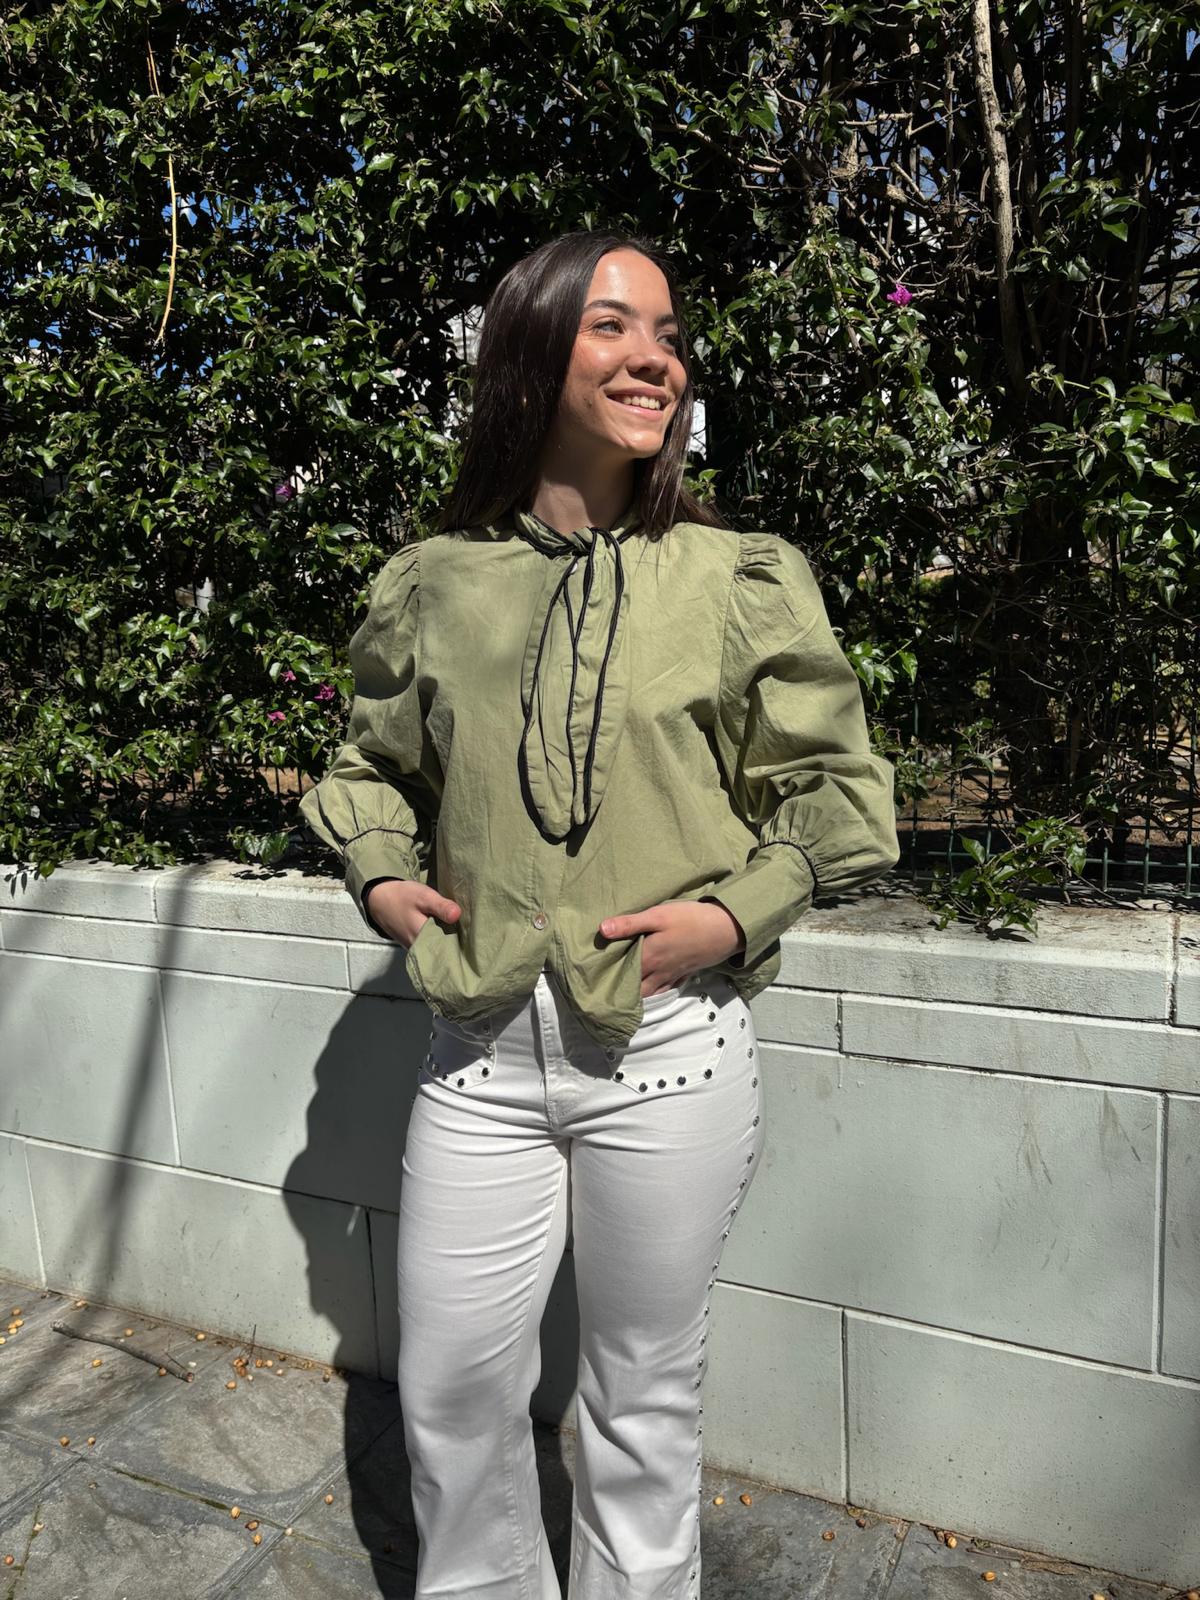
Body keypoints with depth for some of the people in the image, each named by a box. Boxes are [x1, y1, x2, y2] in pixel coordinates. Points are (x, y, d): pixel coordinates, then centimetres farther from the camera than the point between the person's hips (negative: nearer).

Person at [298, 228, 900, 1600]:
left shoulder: (741, 578, -2)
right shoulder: (434, 581, 4)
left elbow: (827, 784, 3)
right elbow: (372, 758, 19)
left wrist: (734, 914, -11)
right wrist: (379, 875, 2)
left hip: (670, 1044, -1)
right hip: (482, 1045, 2)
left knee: (645, 1388, 16)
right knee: (450, 1385, 14)